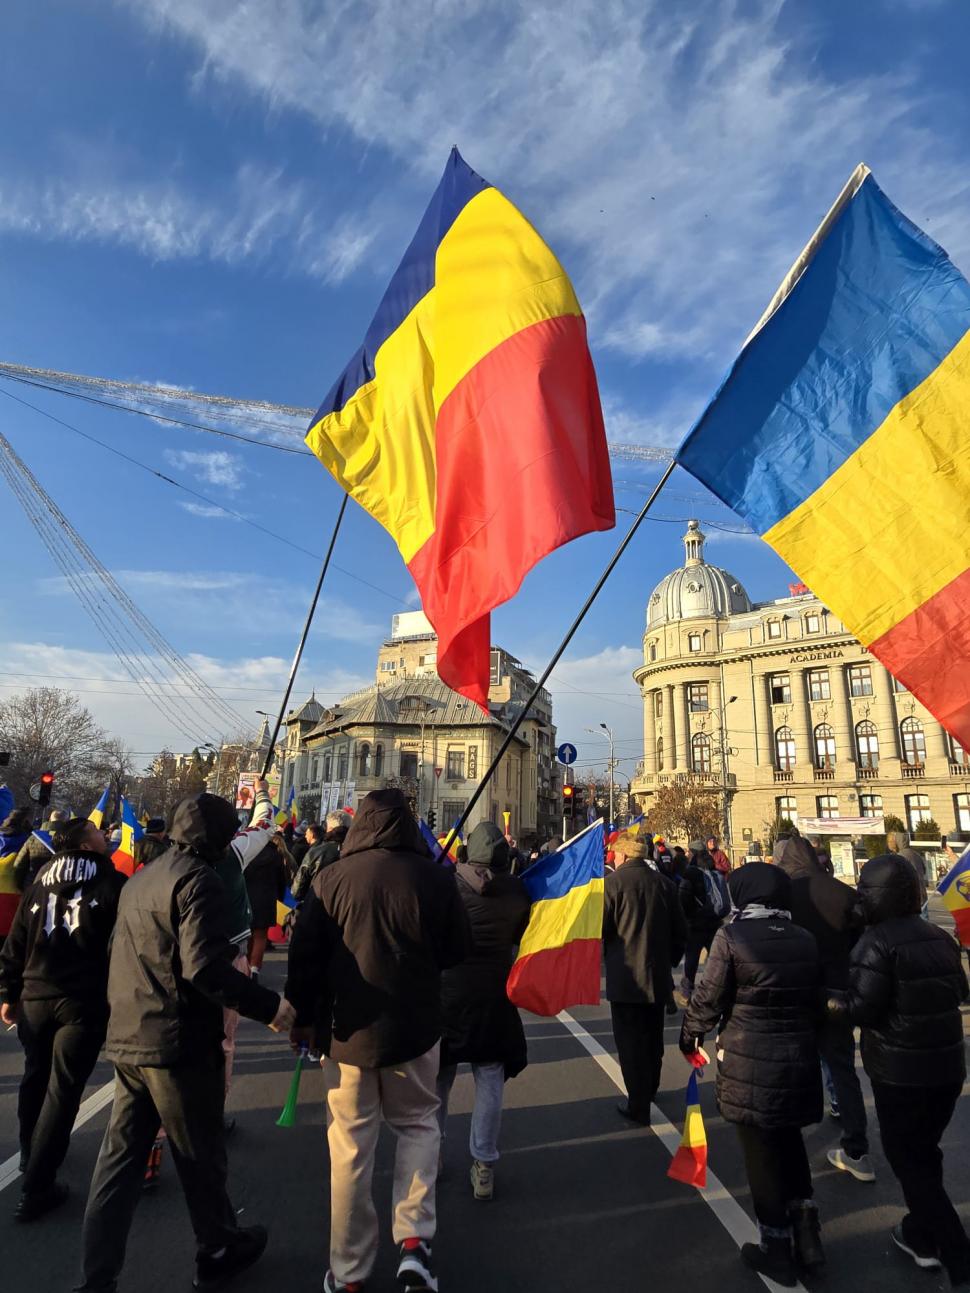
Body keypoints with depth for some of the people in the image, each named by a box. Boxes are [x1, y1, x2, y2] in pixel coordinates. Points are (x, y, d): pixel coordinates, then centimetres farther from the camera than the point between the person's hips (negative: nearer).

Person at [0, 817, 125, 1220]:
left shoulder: (40, 881, 6)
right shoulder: (112, 883, -9)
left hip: (34, 996, 6)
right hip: (85, 1001, -5)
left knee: (35, 1080, 24)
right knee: (63, 1088, 4)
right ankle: (37, 1186, 6)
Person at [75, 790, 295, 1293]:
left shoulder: (139, 880, 10)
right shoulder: (198, 880, -19)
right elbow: (204, 967, -30)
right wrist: (268, 1006, -24)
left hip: (127, 1040, 7)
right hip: (179, 1044, -7)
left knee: (118, 1161, 15)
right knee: (201, 1156, 13)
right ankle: (218, 1249, 32)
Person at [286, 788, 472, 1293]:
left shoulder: (330, 878, -10)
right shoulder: (435, 877, -12)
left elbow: (304, 955, -5)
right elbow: (458, 950, -1)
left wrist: (302, 1016, 8)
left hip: (347, 1029, 1)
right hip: (414, 1027, 0)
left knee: (350, 1146, 15)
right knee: (418, 1124, 22)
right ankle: (414, 1239, 10)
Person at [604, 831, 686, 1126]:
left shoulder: (613, 882, -14)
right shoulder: (665, 883, 2)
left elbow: (600, 928, -14)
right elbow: (681, 932, 7)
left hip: (626, 978, -6)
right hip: (659, 977, 6)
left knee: (631, 1044, 6)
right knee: (653, 1041, 22)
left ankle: (638, 1107, 12)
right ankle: (650, 1092, 38)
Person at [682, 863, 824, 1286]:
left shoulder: (732, 936, -17)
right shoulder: (805, 939, -1)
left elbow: (708, 999, -13)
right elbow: (816, 1001, 8)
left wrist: (690, 1035, 4)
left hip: (748, 1064, -5)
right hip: (799, 1060, 5)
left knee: (761, 1153, 12)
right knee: (790, 1141, 26)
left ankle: (776, 1250, 25)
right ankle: (806, 1233, 27)